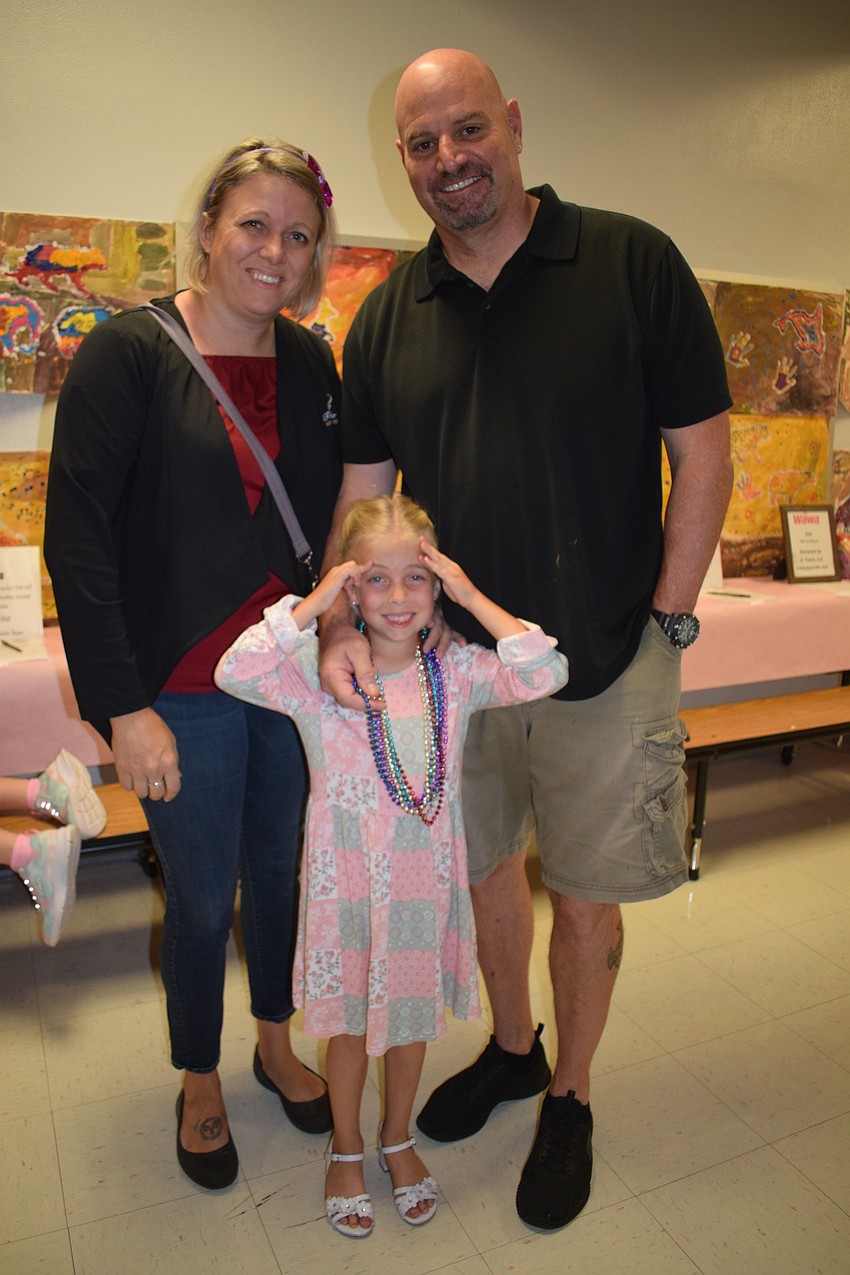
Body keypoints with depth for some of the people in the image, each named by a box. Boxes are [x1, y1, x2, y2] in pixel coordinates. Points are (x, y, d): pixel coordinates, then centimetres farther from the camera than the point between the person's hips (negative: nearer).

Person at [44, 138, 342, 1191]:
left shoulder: (312, 364, 5)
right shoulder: (129, 353, -10)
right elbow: (77, 538, -14)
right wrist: (124, 707, -18)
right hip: (185, 692, -4)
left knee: (282, 871, 19)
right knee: (202, 897, 11)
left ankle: (276, 1043, 45)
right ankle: (200, 1081, 38)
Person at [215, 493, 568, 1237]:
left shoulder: (455, 672, -9)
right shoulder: (318, 671, -13)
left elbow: (544, 674, -20)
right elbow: (236, 674, -28)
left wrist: (472, 597, -21)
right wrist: (313, 604, -28)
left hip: (425, 880, 2)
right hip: (345, 881, -1)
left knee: (413, 1015, 21)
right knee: (349, 1022, 19)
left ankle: (398, 1138, 49)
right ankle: (347, 1149, 46)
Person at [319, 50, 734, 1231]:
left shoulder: (632, 262, -6)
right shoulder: (387, 316, 4)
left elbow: (703, 454, -5)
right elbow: (362, 493, 5)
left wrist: (665, 622, -9)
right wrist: (344, 624, -9)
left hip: (605, 665, -3)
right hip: (453, 658, 4)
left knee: (585, 895, 11)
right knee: (487, 869, 19)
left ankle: (570, 1099, 37)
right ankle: (511, 1048, 46)